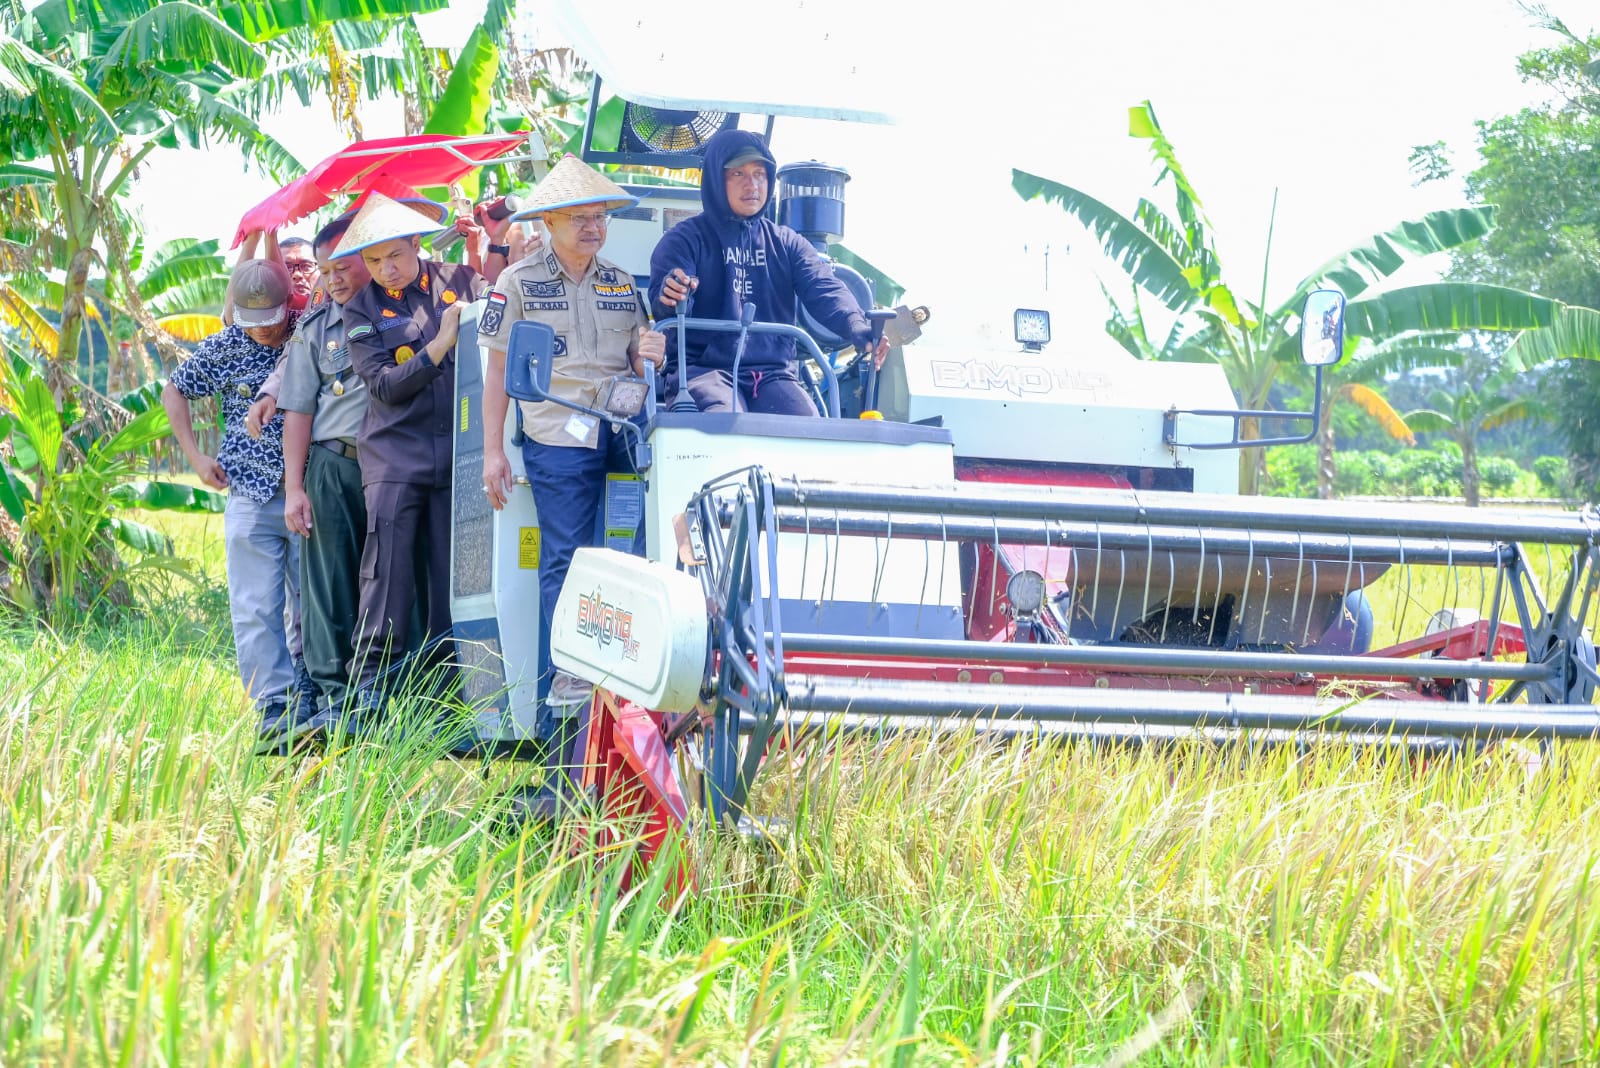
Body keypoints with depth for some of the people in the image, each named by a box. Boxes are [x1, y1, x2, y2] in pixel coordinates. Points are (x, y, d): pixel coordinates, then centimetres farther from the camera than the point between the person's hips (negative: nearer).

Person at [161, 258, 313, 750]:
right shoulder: (225, 349, 2)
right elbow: (174, 391, 17)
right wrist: (196, 457, 9)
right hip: (250, 496, 0)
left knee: (309, 609, 3)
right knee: (257, 610, -8)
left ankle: (306, 707, 10)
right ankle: (276, 713, -12)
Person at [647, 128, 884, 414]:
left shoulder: (786, 243, 18)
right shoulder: (687, 239, 7)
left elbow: (825, 292, 1)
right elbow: (663, 303, -9)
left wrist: (862, 331, -21)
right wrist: (669, 297, -37)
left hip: (774, 373, 4)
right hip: (705, 370, -4)